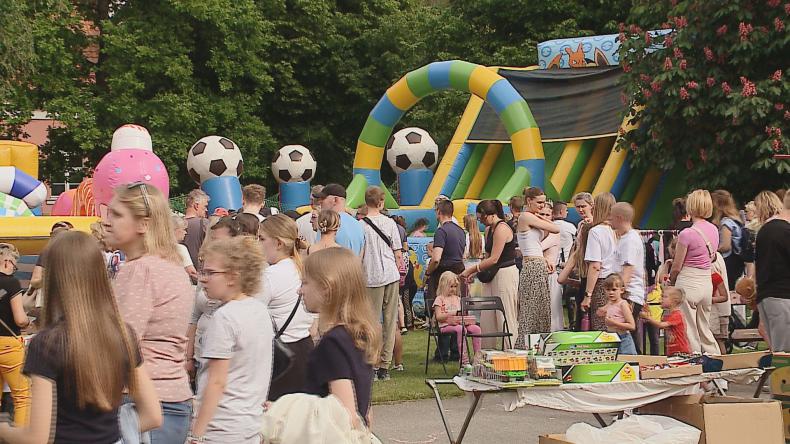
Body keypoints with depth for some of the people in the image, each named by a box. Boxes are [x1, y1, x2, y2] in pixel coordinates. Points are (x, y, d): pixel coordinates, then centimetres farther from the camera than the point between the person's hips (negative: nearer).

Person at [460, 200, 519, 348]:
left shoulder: (501, 229, -17)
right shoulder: (489, 229, 13)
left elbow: (494, 259, -19)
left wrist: (472, 269, -13)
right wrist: (475, 271, 4)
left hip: (506, 274, -10)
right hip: (493, 276, 10)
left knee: (505, 318, -5)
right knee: (486, 318, 8)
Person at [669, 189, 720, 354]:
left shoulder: (687, 234, -17)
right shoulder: (714, 230, 4)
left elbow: (677, 267, -9)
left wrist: (671, 281, 9)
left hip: (688, 284, -7)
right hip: (707, 283, 7)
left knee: (689, 330, 2)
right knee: (705, 329, 18)